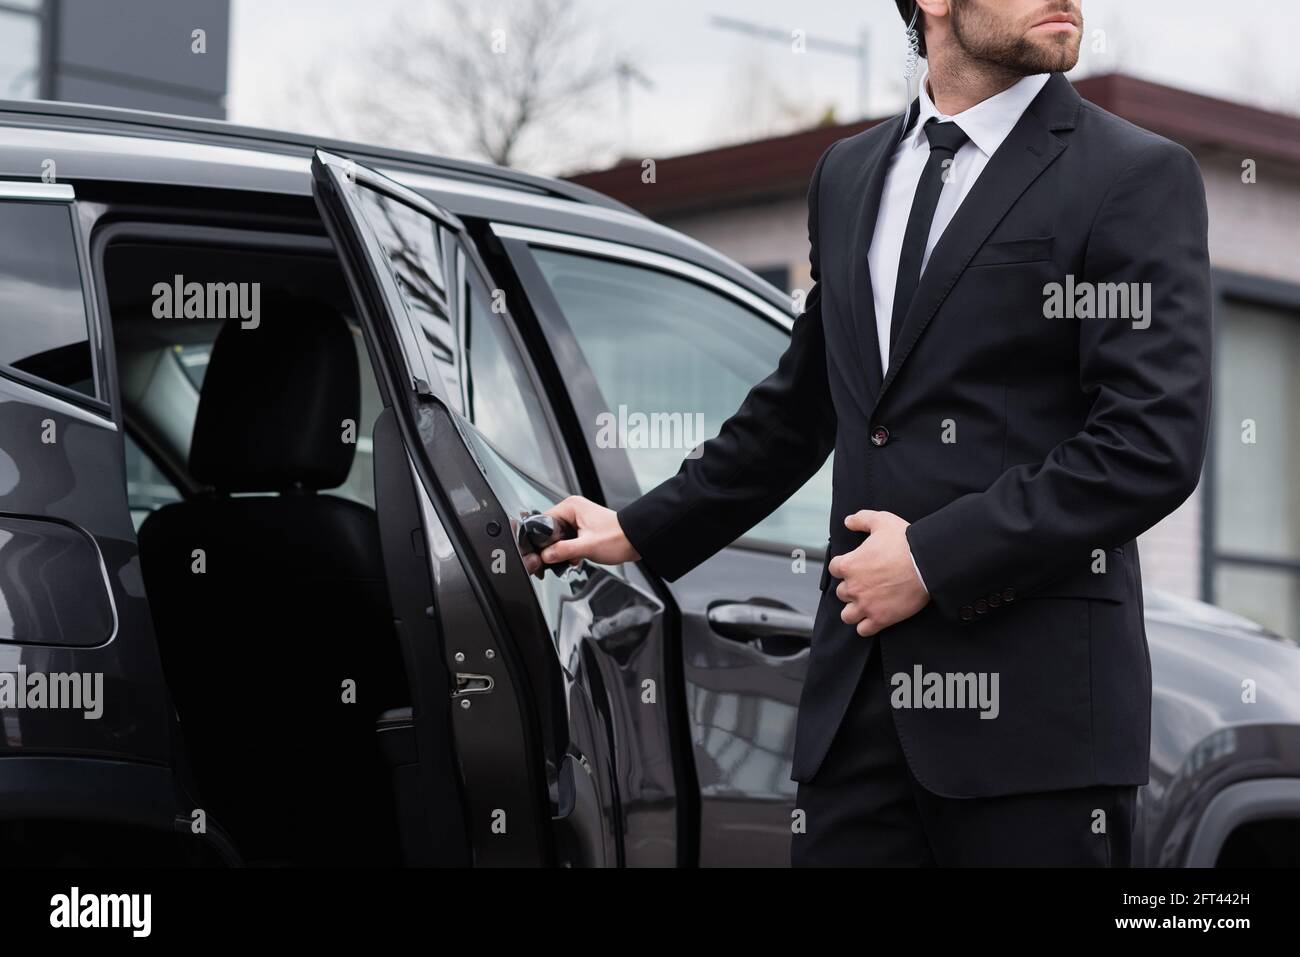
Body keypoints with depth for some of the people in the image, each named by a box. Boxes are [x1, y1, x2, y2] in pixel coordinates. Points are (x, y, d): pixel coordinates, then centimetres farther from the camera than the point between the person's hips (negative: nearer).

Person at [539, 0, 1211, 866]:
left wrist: (936, 558, -13)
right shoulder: (848, 175, 16)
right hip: (859, 689, 5)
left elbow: (1154, 445, -12)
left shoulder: (1140, 178, -3)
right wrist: (641, 532, 29)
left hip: (1032, 699, -5)